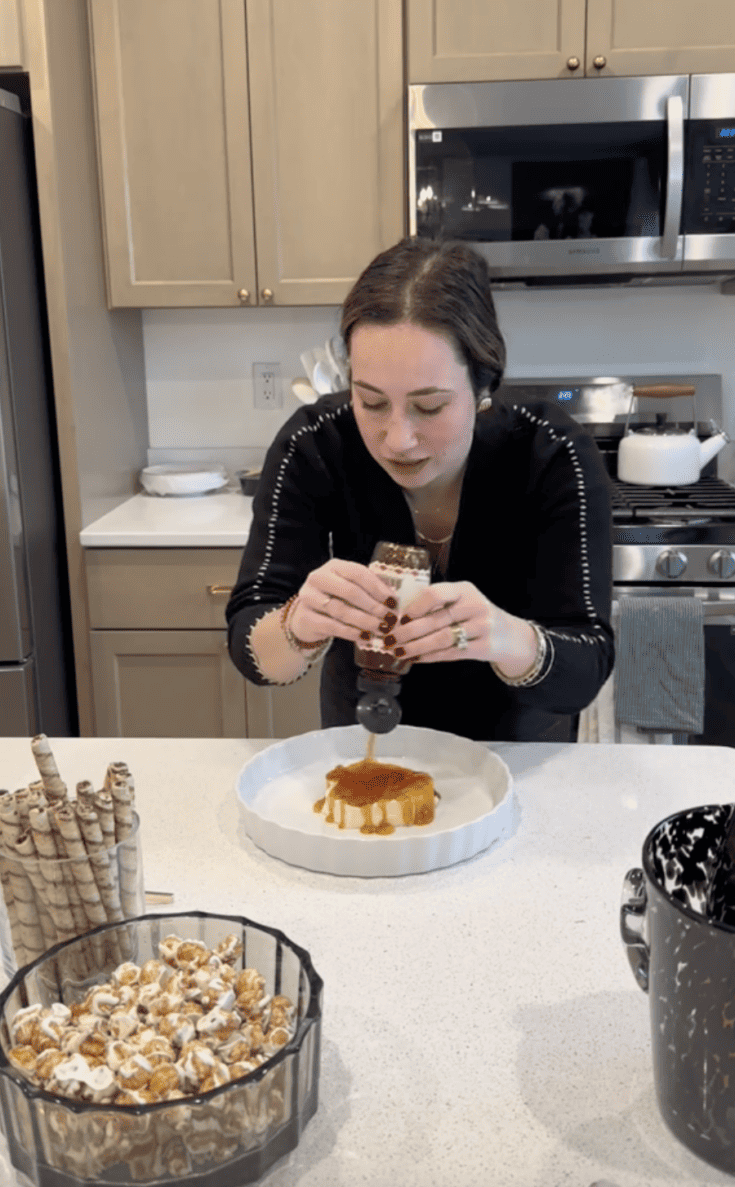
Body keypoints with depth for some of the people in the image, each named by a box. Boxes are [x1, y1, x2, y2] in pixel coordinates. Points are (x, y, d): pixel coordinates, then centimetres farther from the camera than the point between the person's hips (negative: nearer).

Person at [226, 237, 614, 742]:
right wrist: (300, 626, -41)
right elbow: (248, 642, -19)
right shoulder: (312, 446, -18)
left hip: (515, 748, -1)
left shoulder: (555, 458, -22)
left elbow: (585, 670, -24)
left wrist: (509, 641, -44)